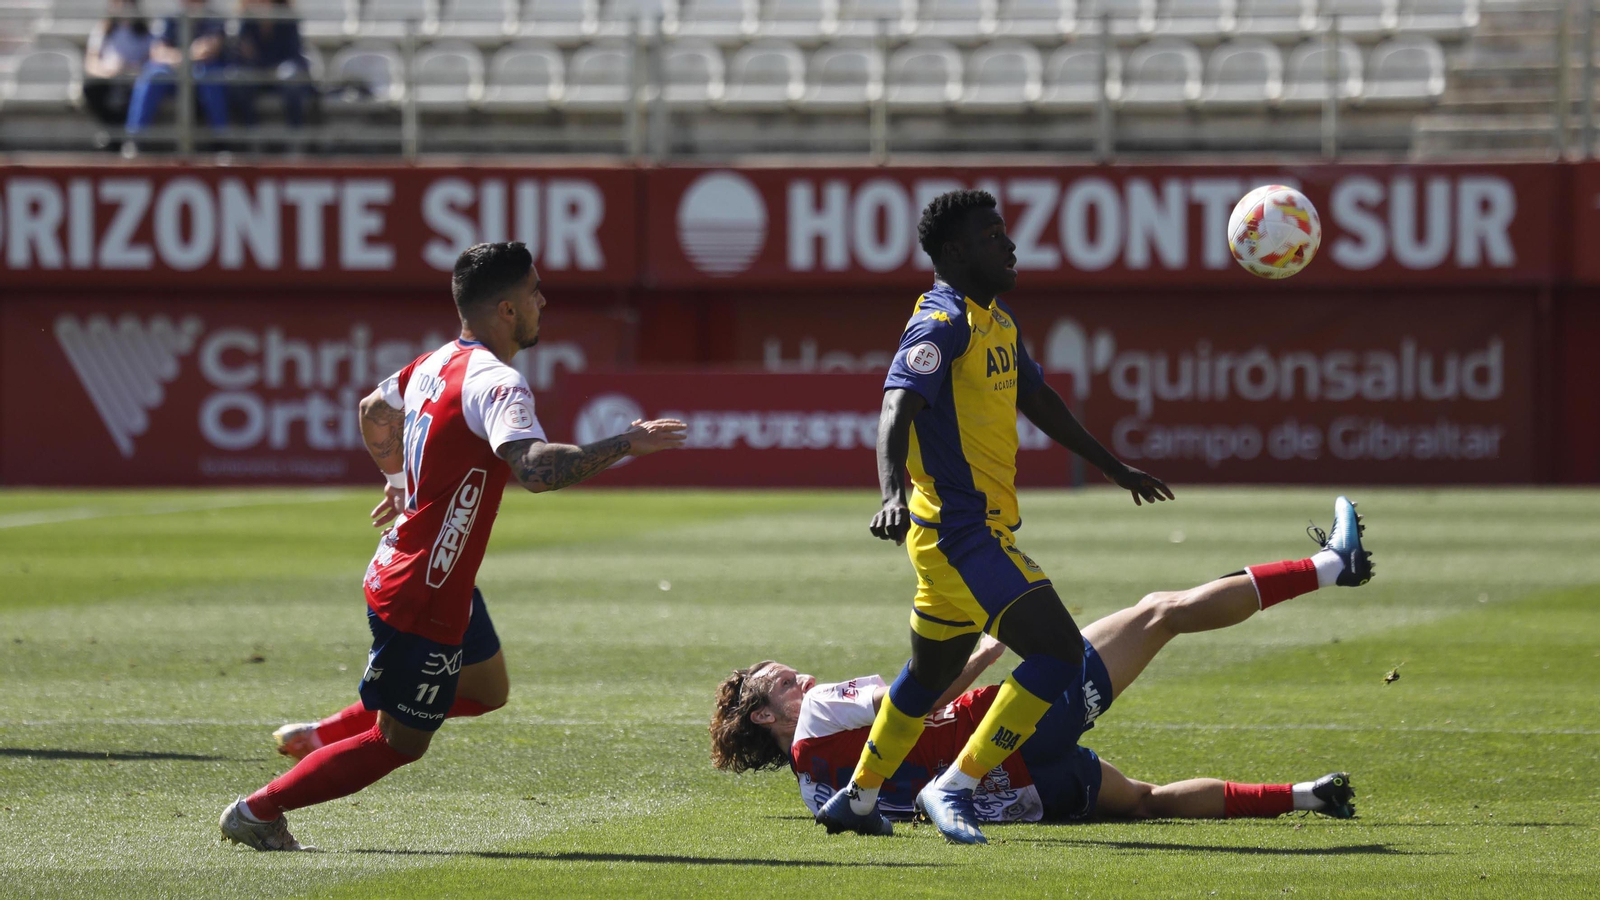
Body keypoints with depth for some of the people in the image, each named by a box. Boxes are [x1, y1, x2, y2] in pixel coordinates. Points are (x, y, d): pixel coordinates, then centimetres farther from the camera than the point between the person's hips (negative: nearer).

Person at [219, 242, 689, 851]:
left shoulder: (437, 363, 5)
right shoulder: (496, 383, -24)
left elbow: (374, 409, 25)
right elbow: (534, 468, -41)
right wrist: (626, 445, -33)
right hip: (424, 597, -10)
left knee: (487, 689, 27)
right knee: (399, 745, 3)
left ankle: (325, 737, 29)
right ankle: (256, 812, 11)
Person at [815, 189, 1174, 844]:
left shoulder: (997, 321, 15)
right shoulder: (942, 323, -16)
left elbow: (1037, 398, 29)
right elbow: (898, 407, -29)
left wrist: (1114, 468, 35)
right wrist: (892, 493, -46)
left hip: (972, 531, 10)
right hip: (962, 533, -10)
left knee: (931, 675, 21)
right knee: (1059, 652, -16)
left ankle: (856, 800, 33)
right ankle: (953, 789, -14)